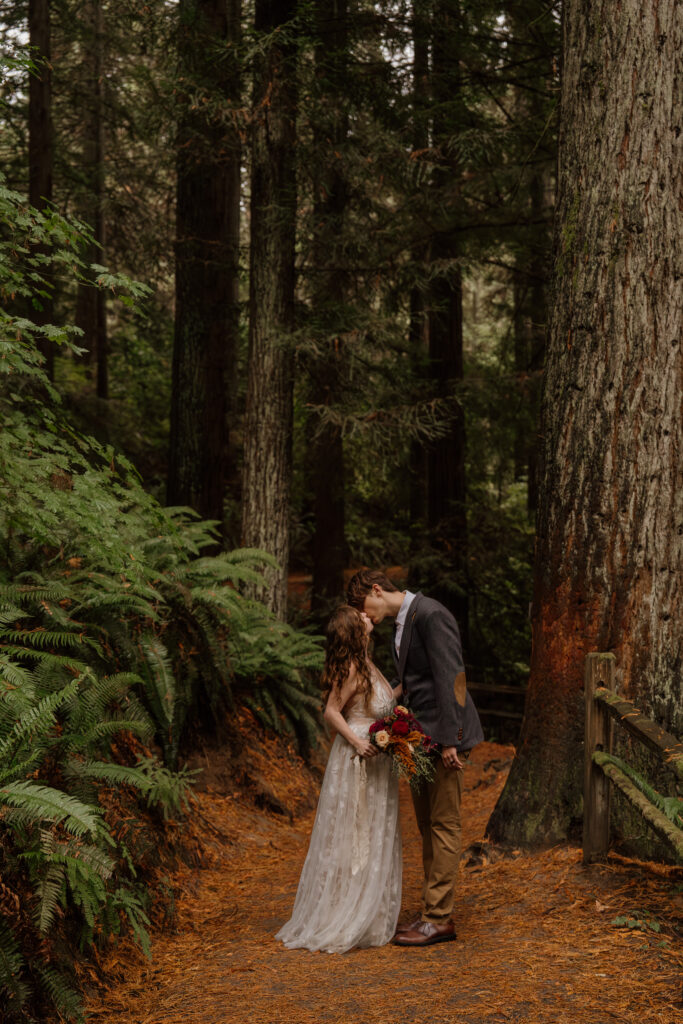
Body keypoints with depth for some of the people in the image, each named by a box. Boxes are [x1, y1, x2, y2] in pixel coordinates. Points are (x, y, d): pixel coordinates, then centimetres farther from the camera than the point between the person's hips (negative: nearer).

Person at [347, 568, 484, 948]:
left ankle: (439, 919, 0)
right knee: (428, 826, 13)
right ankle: (434, 913, 20)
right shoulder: (403, 621, 15)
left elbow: (450, 678, -21)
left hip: (445, 735, -10)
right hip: (421, 735, 10)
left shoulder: (431, 615, -16)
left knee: (444, 824, -4)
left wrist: (449, 741, -22)